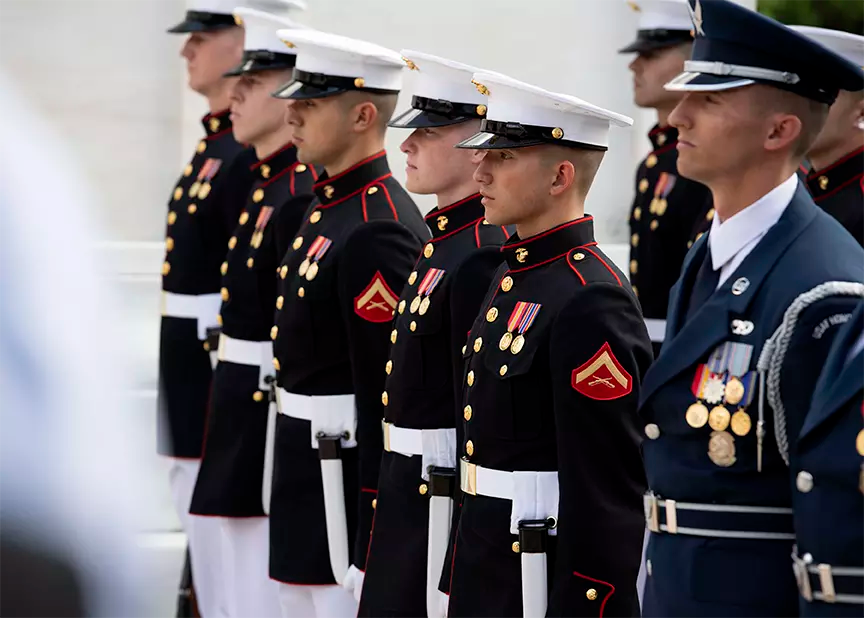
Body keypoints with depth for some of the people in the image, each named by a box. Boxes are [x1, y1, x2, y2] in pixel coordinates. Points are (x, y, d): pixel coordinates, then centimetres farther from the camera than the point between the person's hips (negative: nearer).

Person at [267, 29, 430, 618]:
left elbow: (385, 392, -22)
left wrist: (368, 543, -22)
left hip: (347, 476, -10)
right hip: (309, 465, 10)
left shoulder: (377, 232, -20)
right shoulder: (333, 205, 11)